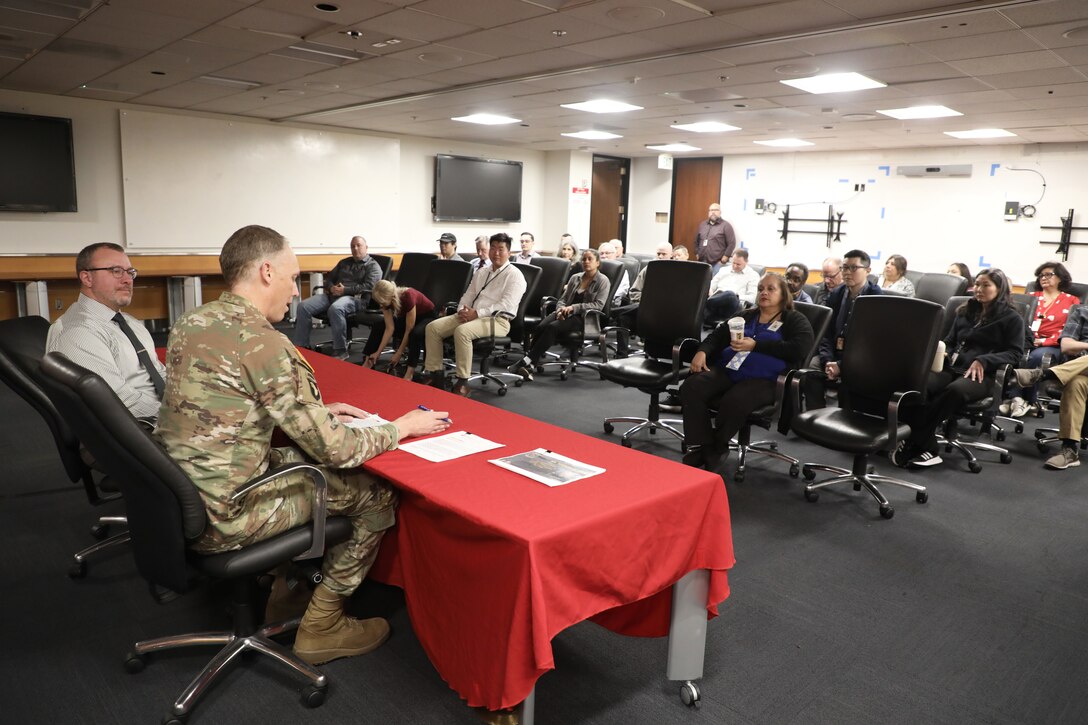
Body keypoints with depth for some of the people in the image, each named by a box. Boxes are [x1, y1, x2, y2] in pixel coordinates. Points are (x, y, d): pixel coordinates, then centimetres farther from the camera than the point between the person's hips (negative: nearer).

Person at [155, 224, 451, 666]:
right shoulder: (263, 343, -23)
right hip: (220, 520, -9)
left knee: (298, 457, 26)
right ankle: (321, 626, 16)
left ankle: (288, 587, 31)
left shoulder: (190, 322, 4)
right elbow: (336, 449, -20)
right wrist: (401, 427, -3)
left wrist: (317, 412, 14)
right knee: (379, 492, 2)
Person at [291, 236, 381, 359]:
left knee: (335, 309, -41)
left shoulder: (372, 266, 7)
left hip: (356, 298, -6)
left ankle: (340, 351, -32)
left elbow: (369, 286, -9)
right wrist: (331, 287, 1)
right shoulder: (344, 262, 27)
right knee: (303, 306, -17)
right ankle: (300, 347, -14)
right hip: (333, 294, 7)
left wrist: (345, 290, -15)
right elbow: (329, 278, 26)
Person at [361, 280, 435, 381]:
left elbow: (409, 330, -31)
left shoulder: (408, 296, -36)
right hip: (406, 317, 7)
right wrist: (378, 352, -20)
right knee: (378, 326, -10)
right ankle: (368, 363, -3)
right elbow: (390, 328, -16)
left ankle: (409, 373, -38)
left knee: (415, 333, -38)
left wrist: (399, 354, -24)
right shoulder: (387, 300, -17)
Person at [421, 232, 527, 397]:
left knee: (462, 331, -36)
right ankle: (434, 373, -4)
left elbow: (506, 305, -15)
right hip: (471, 316, 8)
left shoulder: (514, 276, -3)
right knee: (433, 327, -8)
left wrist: (477, 313, -20)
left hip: (497, 320, -8)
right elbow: (468, 295, 20)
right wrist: (462, 310, -4)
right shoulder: (481, 273, 21)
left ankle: (462, 382, -28)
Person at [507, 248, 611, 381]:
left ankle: (527, 362, -32)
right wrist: (561, 309, -6)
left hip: (583, 317, -5)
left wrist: (574, 307, -16)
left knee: (552, 327, -31)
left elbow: (598, 305, -8)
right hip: (566, 314, 5)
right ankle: (529, 365, -32)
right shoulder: (575, 278, 19)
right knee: (541, 326, -26)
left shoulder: (603, 281, 3)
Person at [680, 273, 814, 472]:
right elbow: (717, 335, 21)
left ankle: (716, 448, -10)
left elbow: (799, 350, -9)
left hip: (764, 378, -5)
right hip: (727, 370, 5)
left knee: (734, 401, -37)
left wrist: (755, 345, -13)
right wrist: (702, 351, -3)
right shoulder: (746, 316, 27)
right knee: (691, 388, -24)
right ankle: (699, 448, -20)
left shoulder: (796, 321, 10)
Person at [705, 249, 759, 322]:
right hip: (716, 300, 4)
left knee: (730, 294, -41)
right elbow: (711, 287, 25)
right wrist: (708, 292, 0)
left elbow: (753, 298, 2)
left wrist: (736, 296, -12)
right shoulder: (724, 270, 28)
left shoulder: (753, 275, 14)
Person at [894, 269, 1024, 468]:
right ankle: (927, 448, -33)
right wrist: (942, 352, 0)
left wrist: (983, 361, -16)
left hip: (982, 374, -4)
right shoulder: (965, 312, 24)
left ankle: (914, 443, -32)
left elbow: (1015, 352, 1)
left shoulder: (1012, 318, 10)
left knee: (955, 390, -40)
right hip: (953, 367, 4)